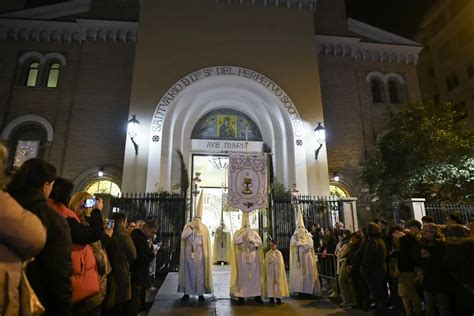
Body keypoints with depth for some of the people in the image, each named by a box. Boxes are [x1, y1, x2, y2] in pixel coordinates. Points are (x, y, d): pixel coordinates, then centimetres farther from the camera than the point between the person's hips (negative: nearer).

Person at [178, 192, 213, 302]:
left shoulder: (204, 227, 2)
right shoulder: (188, 225, 2)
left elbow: (207, 241, 2)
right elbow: (183, 236, -13)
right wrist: (192, 226, -18)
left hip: (200, 254, 0)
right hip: (189, 253, 0)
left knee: (200, 274, 3)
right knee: (188, 273, 7)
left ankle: (200, 293, 13)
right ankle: (187, 292, 19)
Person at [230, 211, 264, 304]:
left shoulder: (254, 232, 12)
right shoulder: (238, 232, 7)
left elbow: (260, 242, 0)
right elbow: (236, 240, -14)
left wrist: (253, 241, -16)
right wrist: (244, 234, -15)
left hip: (253, 258, 2)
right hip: (242, 259, -2)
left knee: (255, 276, 0)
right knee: (242, 276, -3)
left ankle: (257, 295, 6)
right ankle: (241, 296, 3)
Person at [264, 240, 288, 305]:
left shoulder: (279, 253, 0)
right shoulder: (268, 253, 2)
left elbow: (280, 263, 1)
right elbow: (266, 263, 3)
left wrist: (279, 272, -5)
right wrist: (266, 272, -3)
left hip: (277, 271, -1)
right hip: (270, 271, 1)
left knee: (278, 283, 0)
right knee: (270, 283, 2)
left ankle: (278, 298, 9)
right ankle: (271, 298, 11)